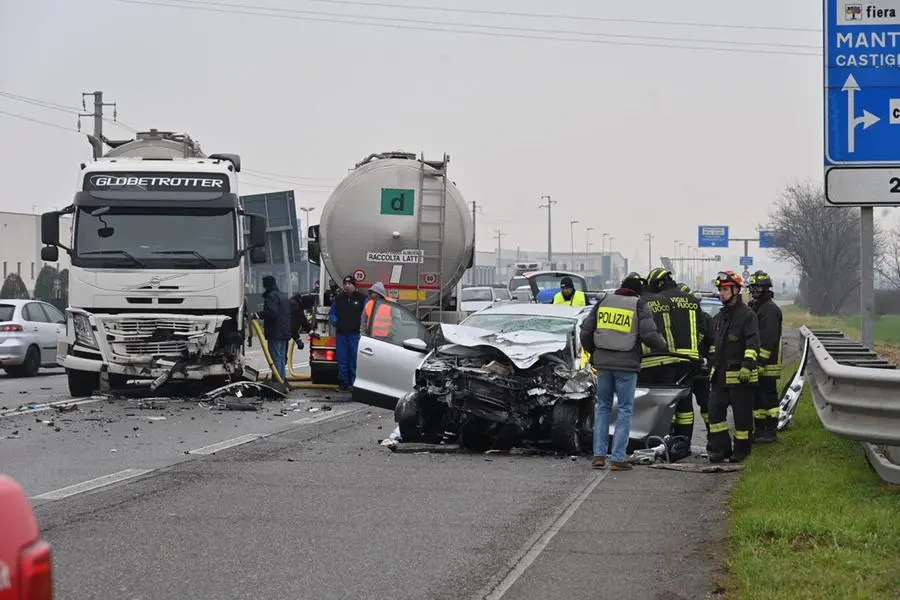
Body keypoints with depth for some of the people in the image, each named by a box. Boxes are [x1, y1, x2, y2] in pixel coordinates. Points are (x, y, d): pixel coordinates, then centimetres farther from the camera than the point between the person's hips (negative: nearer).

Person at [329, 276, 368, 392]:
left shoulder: (361, 298, 3)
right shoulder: (338, 298, 14)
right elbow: (332, 314, 21)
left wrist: (361, 325, -10)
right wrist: (335, 321, 2)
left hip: (355, 334, -4)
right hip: (341, 333, 4)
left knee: (355, 360, -5)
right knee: (342, 360, 6)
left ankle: (355, 383, 0)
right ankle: (343, 383, 12)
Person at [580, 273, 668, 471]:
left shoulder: (603, 302, 9)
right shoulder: (640, 306, -2)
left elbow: (585, 332, 9)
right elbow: (649, 335, -12)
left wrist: (593, 352, 25)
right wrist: (664, 345, 7)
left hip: (603, 362, 3)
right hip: (627, 365, -3)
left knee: (602, 407, 15)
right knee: (625, 409, 4)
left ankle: (599, 455, 9)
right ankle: (618, 458, 0)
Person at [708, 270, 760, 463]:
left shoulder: (747, 315, -8)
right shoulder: (719, 317, 17)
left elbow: (753, 344, -16)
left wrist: (747, 365, -24)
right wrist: (714, 363, 25)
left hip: (741, 375, -7)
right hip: (721, 375, 7)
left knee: (741, 413, 0)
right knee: (715, 411, 2)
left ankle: (741, 449, 10)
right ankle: (720, 447, 8)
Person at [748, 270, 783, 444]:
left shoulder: (770, 310, -13)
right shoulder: (754, 307, 20)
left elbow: (769, 339, -20)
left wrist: (761, 360, -24)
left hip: (767, 364, -10)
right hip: (756, 364, 10)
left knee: (768, 397, -6)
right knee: (757, 397, 13)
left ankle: (771, 432, -3)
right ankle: (759, 431, 19)